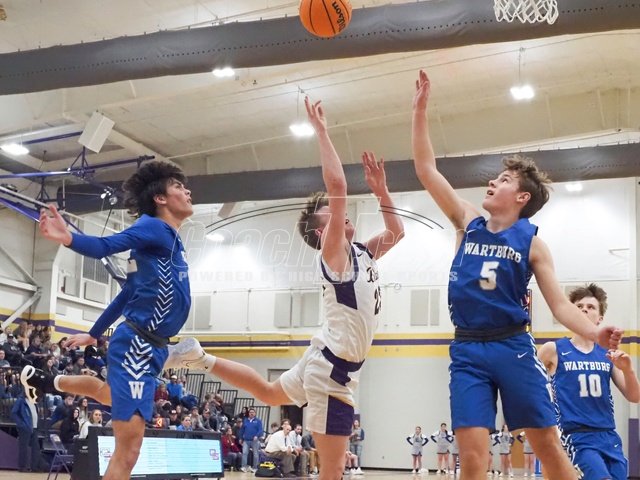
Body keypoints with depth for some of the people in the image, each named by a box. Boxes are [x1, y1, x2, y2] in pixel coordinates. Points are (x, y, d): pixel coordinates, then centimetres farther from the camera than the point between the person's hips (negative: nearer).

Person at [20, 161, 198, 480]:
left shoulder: (171, 239, 14)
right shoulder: (154, 228, -11)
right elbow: (106, 246, -28)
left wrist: (95, 334, 25)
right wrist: (69, 239, -49)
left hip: (151, 347, 10)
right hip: (137, 345, -10)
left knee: (110, 394, 38)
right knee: (128, 451, -15)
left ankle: (45, 383, 55)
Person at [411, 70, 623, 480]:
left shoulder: (531, 243, 3)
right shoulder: (468, 224, 9)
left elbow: (559, 303, -1)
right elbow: (426, 170, 7)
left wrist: (595, 333, -21)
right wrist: (420, 110, 5)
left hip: (514, 348, -1)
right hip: (468, 351, 2)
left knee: (549, 447, -1)